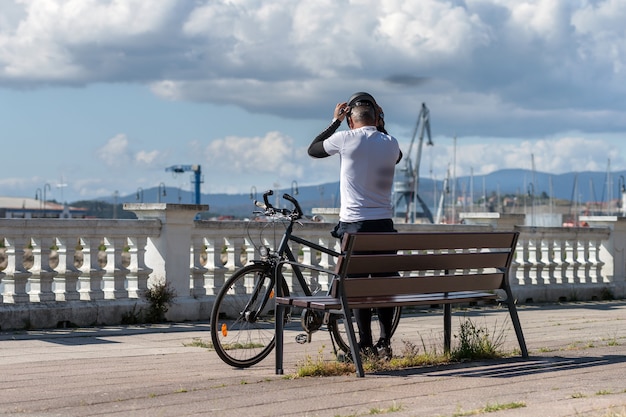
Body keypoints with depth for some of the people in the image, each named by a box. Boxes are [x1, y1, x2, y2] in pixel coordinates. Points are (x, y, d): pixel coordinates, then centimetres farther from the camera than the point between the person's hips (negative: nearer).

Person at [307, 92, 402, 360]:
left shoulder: (346, 139, -8)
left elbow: (313, 150, 10)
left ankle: (366, 346, 4)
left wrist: (334, 122, 18)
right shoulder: (391, 143, 4)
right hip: (384, 225, 3)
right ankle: (385, 343, 9)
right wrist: (381, 125, 25)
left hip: (354, 224, -3)